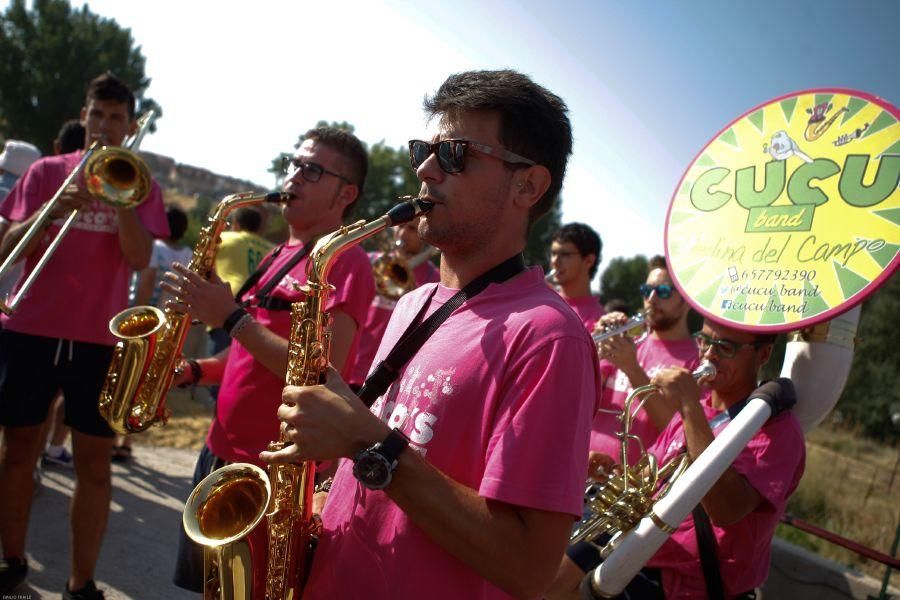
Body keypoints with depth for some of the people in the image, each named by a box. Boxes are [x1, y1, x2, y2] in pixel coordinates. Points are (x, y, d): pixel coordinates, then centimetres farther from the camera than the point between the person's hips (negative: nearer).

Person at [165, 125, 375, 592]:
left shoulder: (344, 261, -14)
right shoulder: (277, 257, 14)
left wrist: (232, 317, -23)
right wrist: (194, 371, 5)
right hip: (221, 451, 9)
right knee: (204, 584, 21)